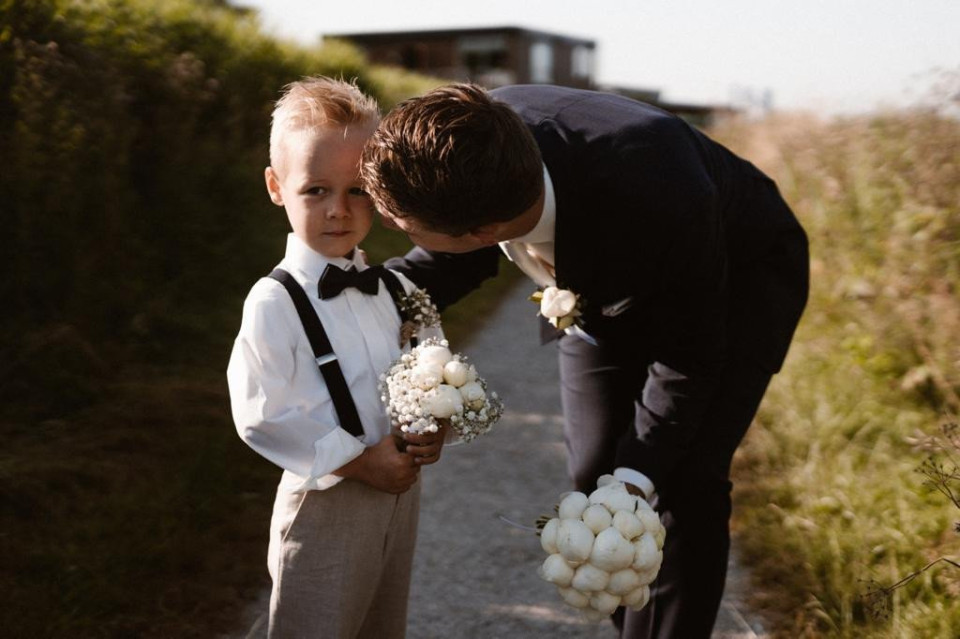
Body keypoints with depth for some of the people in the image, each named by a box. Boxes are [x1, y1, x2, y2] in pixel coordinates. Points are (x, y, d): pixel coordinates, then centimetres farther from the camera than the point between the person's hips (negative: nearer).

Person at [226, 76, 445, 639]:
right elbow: (261, 413, -19)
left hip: (400, 490, 6)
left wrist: (434, 429, -8)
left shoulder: (395, 290, 3)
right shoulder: (275, 303, -15)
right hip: (326, 501, -5)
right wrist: (356, 461, -18)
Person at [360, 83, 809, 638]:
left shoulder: (659, 200, -45)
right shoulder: (462, 152, -30)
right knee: (593, 473, 1)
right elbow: (461, 257, -7)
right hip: (612, 281, 5)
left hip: (742, 276, -5)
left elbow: (690, 356, -26)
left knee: (687, 482, -15)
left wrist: (634, 483, -31)